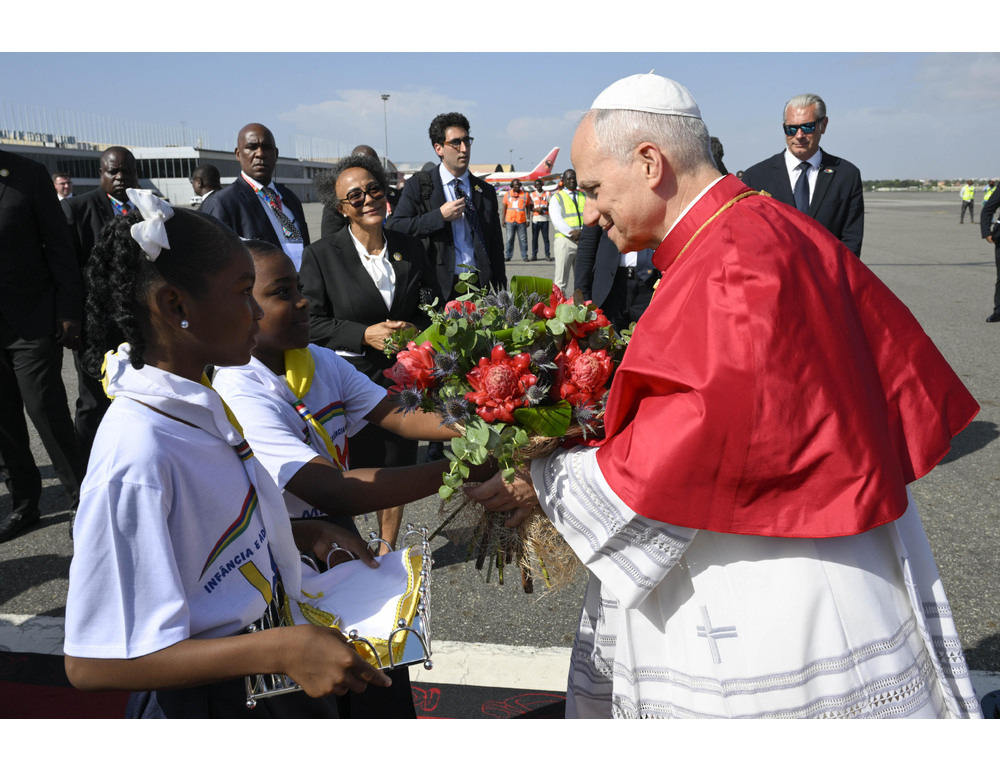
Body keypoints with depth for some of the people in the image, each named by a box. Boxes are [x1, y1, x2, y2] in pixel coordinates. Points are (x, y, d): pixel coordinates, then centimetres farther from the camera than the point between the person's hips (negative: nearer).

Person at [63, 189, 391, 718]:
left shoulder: (199, 406, -1)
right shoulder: (137, 457, -30)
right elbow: (92, 663, -29)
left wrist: (303, 535, -2)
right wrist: (280, 649, -33)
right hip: (208, 700, -8)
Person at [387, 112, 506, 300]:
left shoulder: (486, 191, 13)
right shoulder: (418, 185, 4)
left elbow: (496, 246, 14)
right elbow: (393, 228, -7)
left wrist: (501, 294, 8)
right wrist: (439, 216, -12)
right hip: (438, 289, -3)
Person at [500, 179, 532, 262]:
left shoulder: (525, 194, 7)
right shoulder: (507, 194, 10)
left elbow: (528, 208, 9)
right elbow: (504, 207, 11)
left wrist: (528, 219, 2)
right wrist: (503, 220, 5)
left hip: (521, 221, -1)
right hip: (510, 220, 1)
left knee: (523, 239, 0)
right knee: (509, 239, 3)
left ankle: (524, 256, 6)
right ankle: (508, 256, 8)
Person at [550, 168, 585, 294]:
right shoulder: (557, 197, 6)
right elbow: (557, 219, -6)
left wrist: (581, 231, -12)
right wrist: (572, 233, -17)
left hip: (583, 240, 4)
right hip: (564, 240, -4)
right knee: (562, 279, -8)